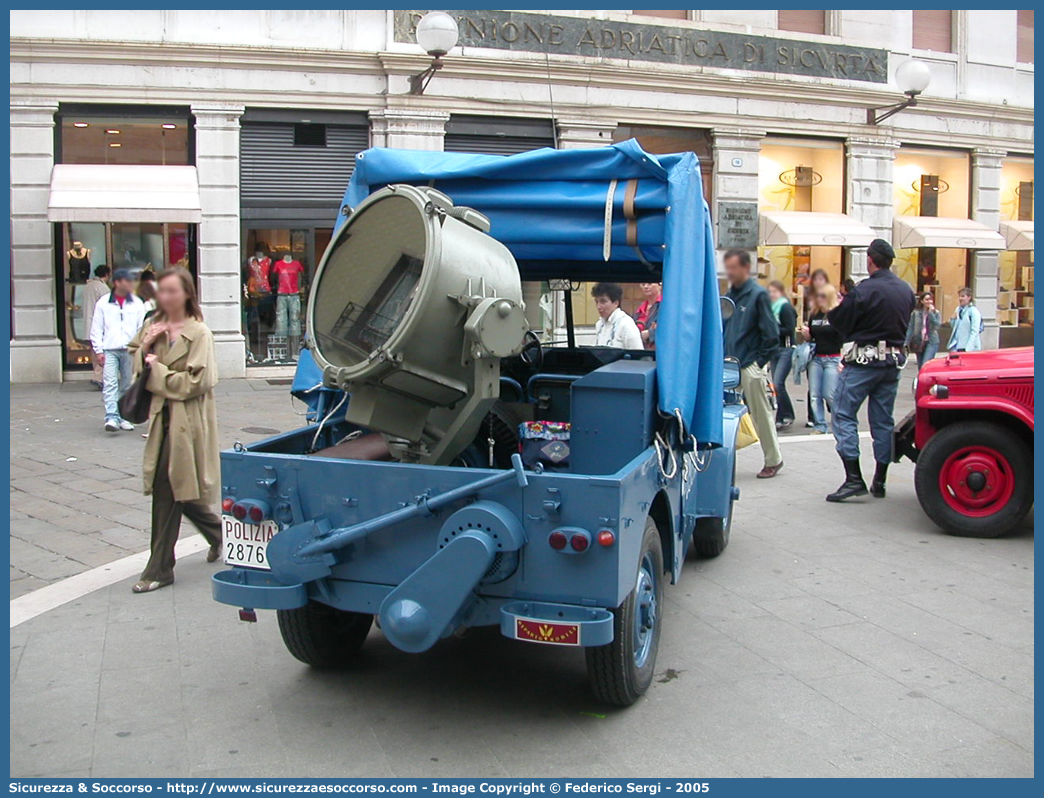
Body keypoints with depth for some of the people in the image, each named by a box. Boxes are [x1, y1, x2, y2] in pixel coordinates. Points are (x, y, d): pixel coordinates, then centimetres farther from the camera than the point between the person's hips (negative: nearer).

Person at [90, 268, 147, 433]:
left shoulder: (137, 304, 6)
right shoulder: (103, 303, 2)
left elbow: (142, 328, 7)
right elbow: (96, 329, 3)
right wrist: (98, 350, -3)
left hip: (130, 350, 2)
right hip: (109, 350, -2)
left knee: (127, 385, 8)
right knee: (110, 383, -11)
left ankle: (124, 417, 18)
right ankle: (111, 417, -17)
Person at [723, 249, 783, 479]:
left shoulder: (758, 294, -9)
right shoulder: (730, 294, 11)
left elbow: (771, 333, -10)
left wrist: (761, 361, -11)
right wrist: (724, 357, 10)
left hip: (751, 367, -6)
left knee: (761, 415, 4)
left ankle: (773, 460, 18)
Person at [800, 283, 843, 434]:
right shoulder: (814, 315, 11)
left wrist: (843, 361, -14)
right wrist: (805, 334, -1)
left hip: (833, 358, -6)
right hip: (816, 358, 6)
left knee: (830, 395, -7)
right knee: (814, 395, 2)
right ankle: (820, 426, 10)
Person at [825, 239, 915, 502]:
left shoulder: (863, 290, -15)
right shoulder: (907, 291, 7)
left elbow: (841, 322, -9)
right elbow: (905, 325, 15)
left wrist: (830, 306, 9)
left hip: (864, 361, -7)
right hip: (894, 362, 7)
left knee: (844, 415, -2)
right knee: (883, 420, 11)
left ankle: (854, 478, -11)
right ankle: (879, 482, 16)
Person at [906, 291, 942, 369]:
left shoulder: (936, 313, 2)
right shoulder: (915, 313, 2)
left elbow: (937, 326, -12)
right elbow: (910, 328, 3)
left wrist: (931, 313, -13)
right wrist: (907, 343, -2)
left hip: (931, 342, -2)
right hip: (918, 343, 2)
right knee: (920, 368, 8)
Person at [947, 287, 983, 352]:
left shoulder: (974, 311, -8)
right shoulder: (958, 309, 12)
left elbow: (975, 331, -13)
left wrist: (968, 348, -19)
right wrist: (953, 318, -1)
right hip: (957, 346, 6)